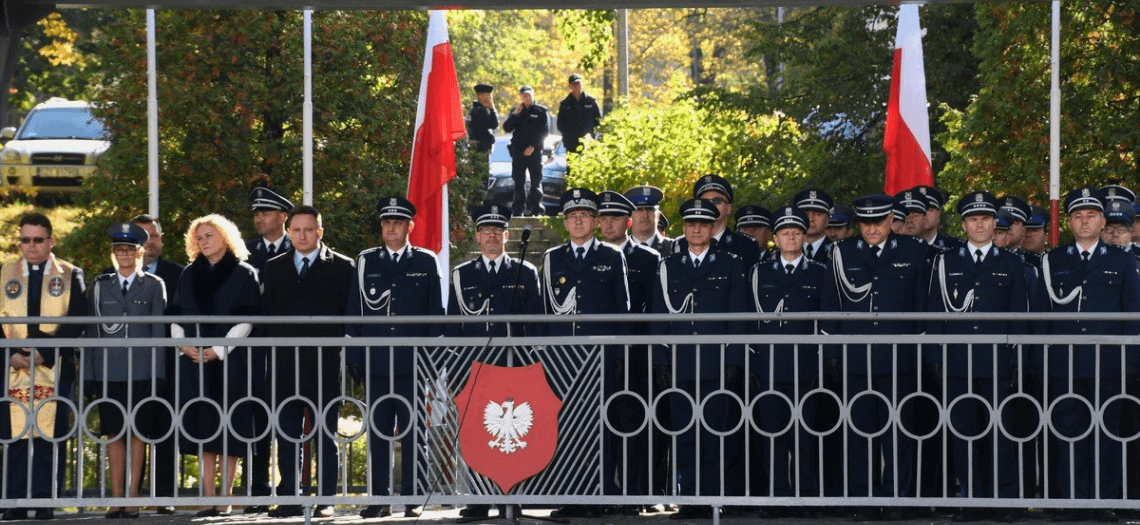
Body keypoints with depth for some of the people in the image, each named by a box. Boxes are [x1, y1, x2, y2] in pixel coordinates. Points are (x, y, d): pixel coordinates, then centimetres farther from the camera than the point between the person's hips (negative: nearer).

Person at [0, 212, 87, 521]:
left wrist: (45, 354, -13)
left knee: (50, 434, -4)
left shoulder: (70, 276, 7)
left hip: (55, 367, -1)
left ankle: (45, 502, -1)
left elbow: (75, 323, -2)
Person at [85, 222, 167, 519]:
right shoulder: (99, 286, 11)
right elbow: (91, 332, 10)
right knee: (114, 434, 1)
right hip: (108, 371, 2)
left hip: (140, 371, -2)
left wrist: (158, 373, -3)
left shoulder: (153, 286, 7)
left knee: (136, 434, -1)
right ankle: (116, 497, 4)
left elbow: (159, 332, 4)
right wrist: (89, 375, 4)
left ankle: (132, 497, 1)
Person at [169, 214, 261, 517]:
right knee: (202, 428, 0)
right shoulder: (190, 275, 14)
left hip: (229, 361, -4)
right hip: (194, 361, 4)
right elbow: (176, 315, 12)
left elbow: (246, 320, -6)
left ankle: (224, 499, -2)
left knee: (228, 433, -4)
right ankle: (208, 500, 0)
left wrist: (219, 350, -14)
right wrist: (182, 343, -6)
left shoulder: (243, 274, 1)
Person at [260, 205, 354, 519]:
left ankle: (326, 500, 2)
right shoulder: (273, 269, 14)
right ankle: (289, 499, 7)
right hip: (284, 365, 3)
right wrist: (270, 353, 3)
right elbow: (265, 315, 13)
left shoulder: (341, 267, 4)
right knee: (287, 433, 3)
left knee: (325, 433, -1)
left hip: (325, 364, -3)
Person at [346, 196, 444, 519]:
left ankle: (411, 499, 3)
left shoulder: (426, 262, 7)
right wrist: (354, 357, 3)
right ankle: (379, 500, 6)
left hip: (413, 361, -1)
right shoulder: (366, 262, 11)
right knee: (378, 431, 2)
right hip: (376, 361, 1)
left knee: (412, 432, -1)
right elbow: (354, 311, 10)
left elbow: (436, 311, 7)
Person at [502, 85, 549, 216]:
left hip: (535, 151, -3)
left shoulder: (541, 111, 5)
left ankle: (536, 209, -5)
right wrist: (515, 114, -6)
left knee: (536, 181, -5)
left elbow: (544, 131, -2)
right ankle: (518, 210, 4)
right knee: (519, 182, 3)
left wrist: (533, 146, -11)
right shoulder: (516, 111, 15)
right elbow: (507, 128, 7)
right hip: (518, 150, 3)